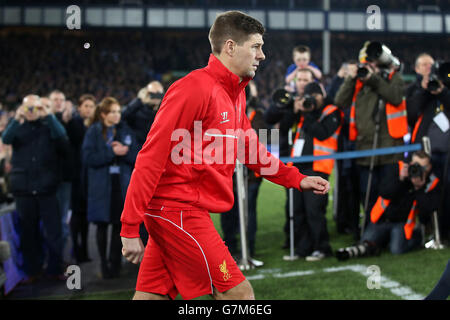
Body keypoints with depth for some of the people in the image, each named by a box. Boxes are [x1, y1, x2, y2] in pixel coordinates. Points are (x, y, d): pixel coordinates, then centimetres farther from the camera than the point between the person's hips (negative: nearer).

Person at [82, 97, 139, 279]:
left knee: (119, 224, 2)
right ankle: (104, 264, 10)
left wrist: (124, 151, -15)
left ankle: (115, 264, 10)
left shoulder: (125, 131, 9)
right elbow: (88, 158, -10)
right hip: (101, 186, -2)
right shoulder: (93, 132, 1)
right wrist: (112, 152, -16)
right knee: (102, 225, 2)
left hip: (122, 184, 2)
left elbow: (136, 157, 4)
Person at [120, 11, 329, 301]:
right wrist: (130, 228, -19)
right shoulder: (195, 89, -15)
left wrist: (297, 179, 19)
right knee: (239, 293, -8)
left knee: (154, 294, 10)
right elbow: (152, 157, -17)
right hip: (177, 209, -9)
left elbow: (250, 151, 27)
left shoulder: (235, 94, 14)